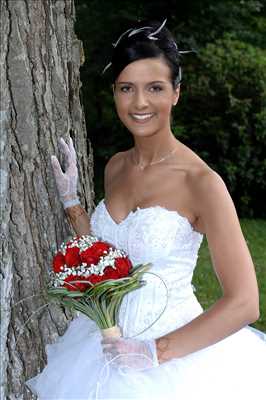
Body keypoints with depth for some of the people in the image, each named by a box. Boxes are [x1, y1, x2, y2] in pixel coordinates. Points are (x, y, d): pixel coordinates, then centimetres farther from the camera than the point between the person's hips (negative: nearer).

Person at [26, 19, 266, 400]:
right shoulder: (116, 166, 2)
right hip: (108, 343, 6)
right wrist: (71, 201, 2)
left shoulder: (201, 182, -18)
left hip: (173, 349, -6)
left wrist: (156, 351, -19)